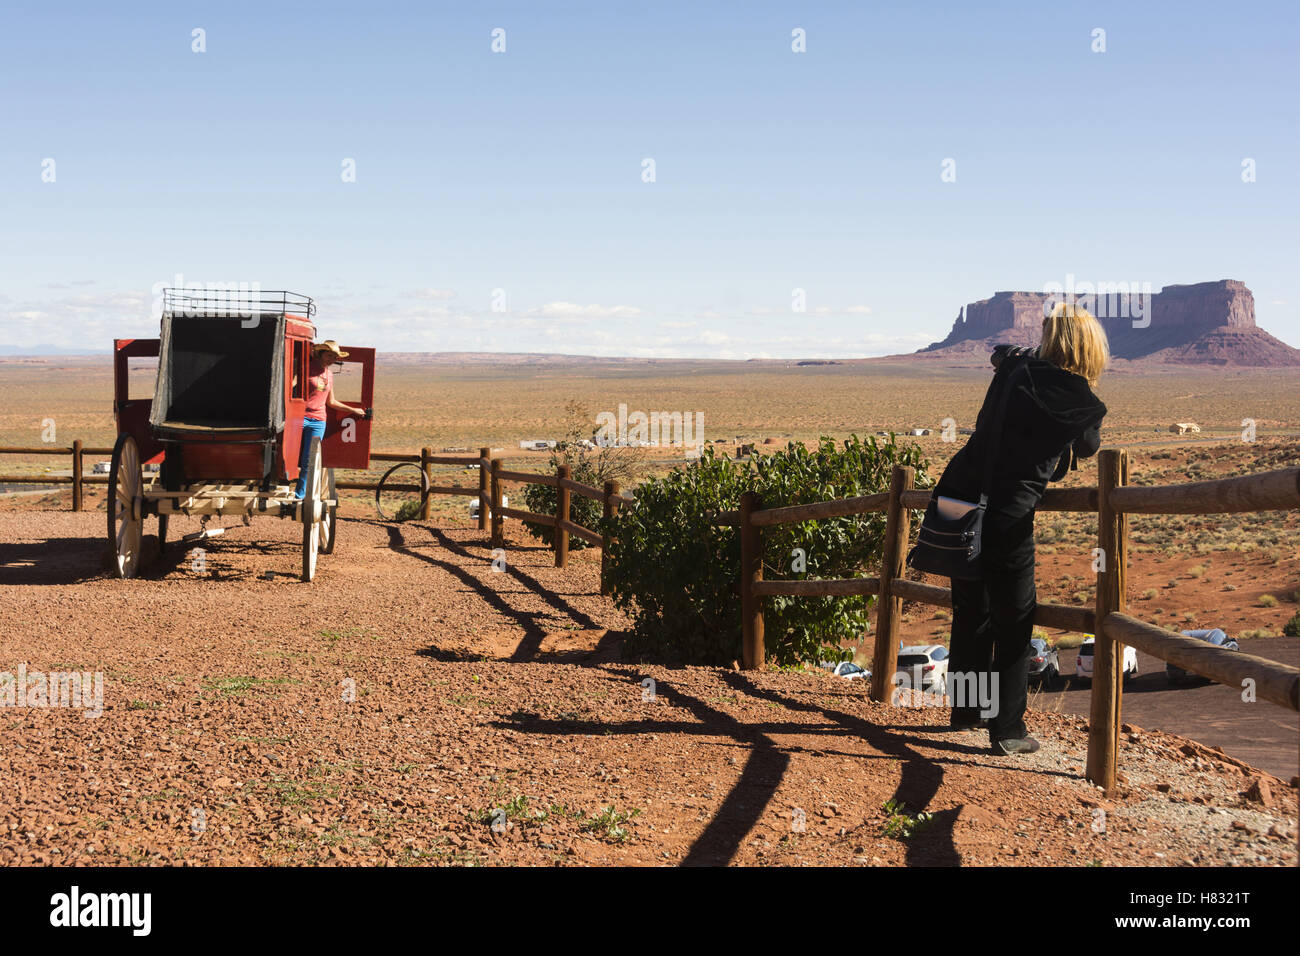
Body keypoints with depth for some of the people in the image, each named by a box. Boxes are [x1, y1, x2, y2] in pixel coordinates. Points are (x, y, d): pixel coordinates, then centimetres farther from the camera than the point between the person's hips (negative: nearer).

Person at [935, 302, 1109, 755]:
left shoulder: (1018, 370, 1)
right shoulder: (1083, 405, -7)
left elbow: (1001, 353, 27)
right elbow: (1087, 448, 16)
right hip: (1006, 518, -5)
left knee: (971, 612, 20)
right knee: (1014, 623, 9)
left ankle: (966, 709, 35)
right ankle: (1006, 730, 12)